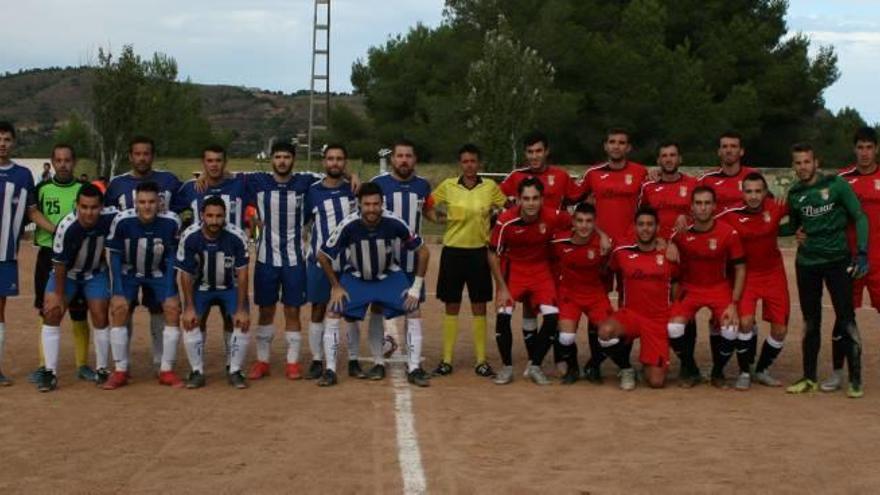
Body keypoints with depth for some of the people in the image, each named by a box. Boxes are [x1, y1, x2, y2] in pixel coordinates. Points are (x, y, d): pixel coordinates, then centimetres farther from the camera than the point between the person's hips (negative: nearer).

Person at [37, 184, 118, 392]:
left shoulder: (111, 217, -28)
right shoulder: (67, 227, -34)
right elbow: (59, 263, -21)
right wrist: (59, 294, -13)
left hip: (96, 273, 2)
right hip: (67, 273, -1)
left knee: (100, 317, -5)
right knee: (52, 312, -11)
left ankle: (102, 370, 10)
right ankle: (50, 372, -4)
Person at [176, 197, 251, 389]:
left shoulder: (237, 237, -25)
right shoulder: (189, 237, -24)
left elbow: (242, 273, -17)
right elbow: (186, 274, -14)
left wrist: (241, 309, -19)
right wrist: (189, 307, -18)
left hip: (230, 287, 0)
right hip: (201, 287, 0)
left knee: (243, 322, -18)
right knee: (191, 321, -19)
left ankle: (235, 372, -2)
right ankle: (197, 372, -3)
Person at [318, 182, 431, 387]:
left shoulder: (394, 223, -27)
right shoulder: (349, 225, -28)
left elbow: (423, 251, -12)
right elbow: (323, 256, -13)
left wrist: (417, 287, -12)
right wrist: (336, 287, -8)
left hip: (389, 275, 1)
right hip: (355, 277, 0)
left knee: (413, 309, -13)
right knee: (333, 311, -15)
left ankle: (414, 369, -1)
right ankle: (330, 370, -4)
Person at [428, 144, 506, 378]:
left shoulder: (491, 187, -1)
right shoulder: (447, 186, -1)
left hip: (479, 252, 0)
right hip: (453, 251, 0)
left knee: (479, 307, 5)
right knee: (451, 306, 5)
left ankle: (481, 360, 13)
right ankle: (446, 360, 12)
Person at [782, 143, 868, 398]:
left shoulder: (836, 184, -6)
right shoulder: (794, 194, 6)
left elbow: (859, 217, -4)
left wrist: (862, 252, -13)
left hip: (838, 260, -4)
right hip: (807, 263, 4)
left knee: (846, 318, -6)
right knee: (810, 321, 9)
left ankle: (855, 379, 0)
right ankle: (809, 377, 17)